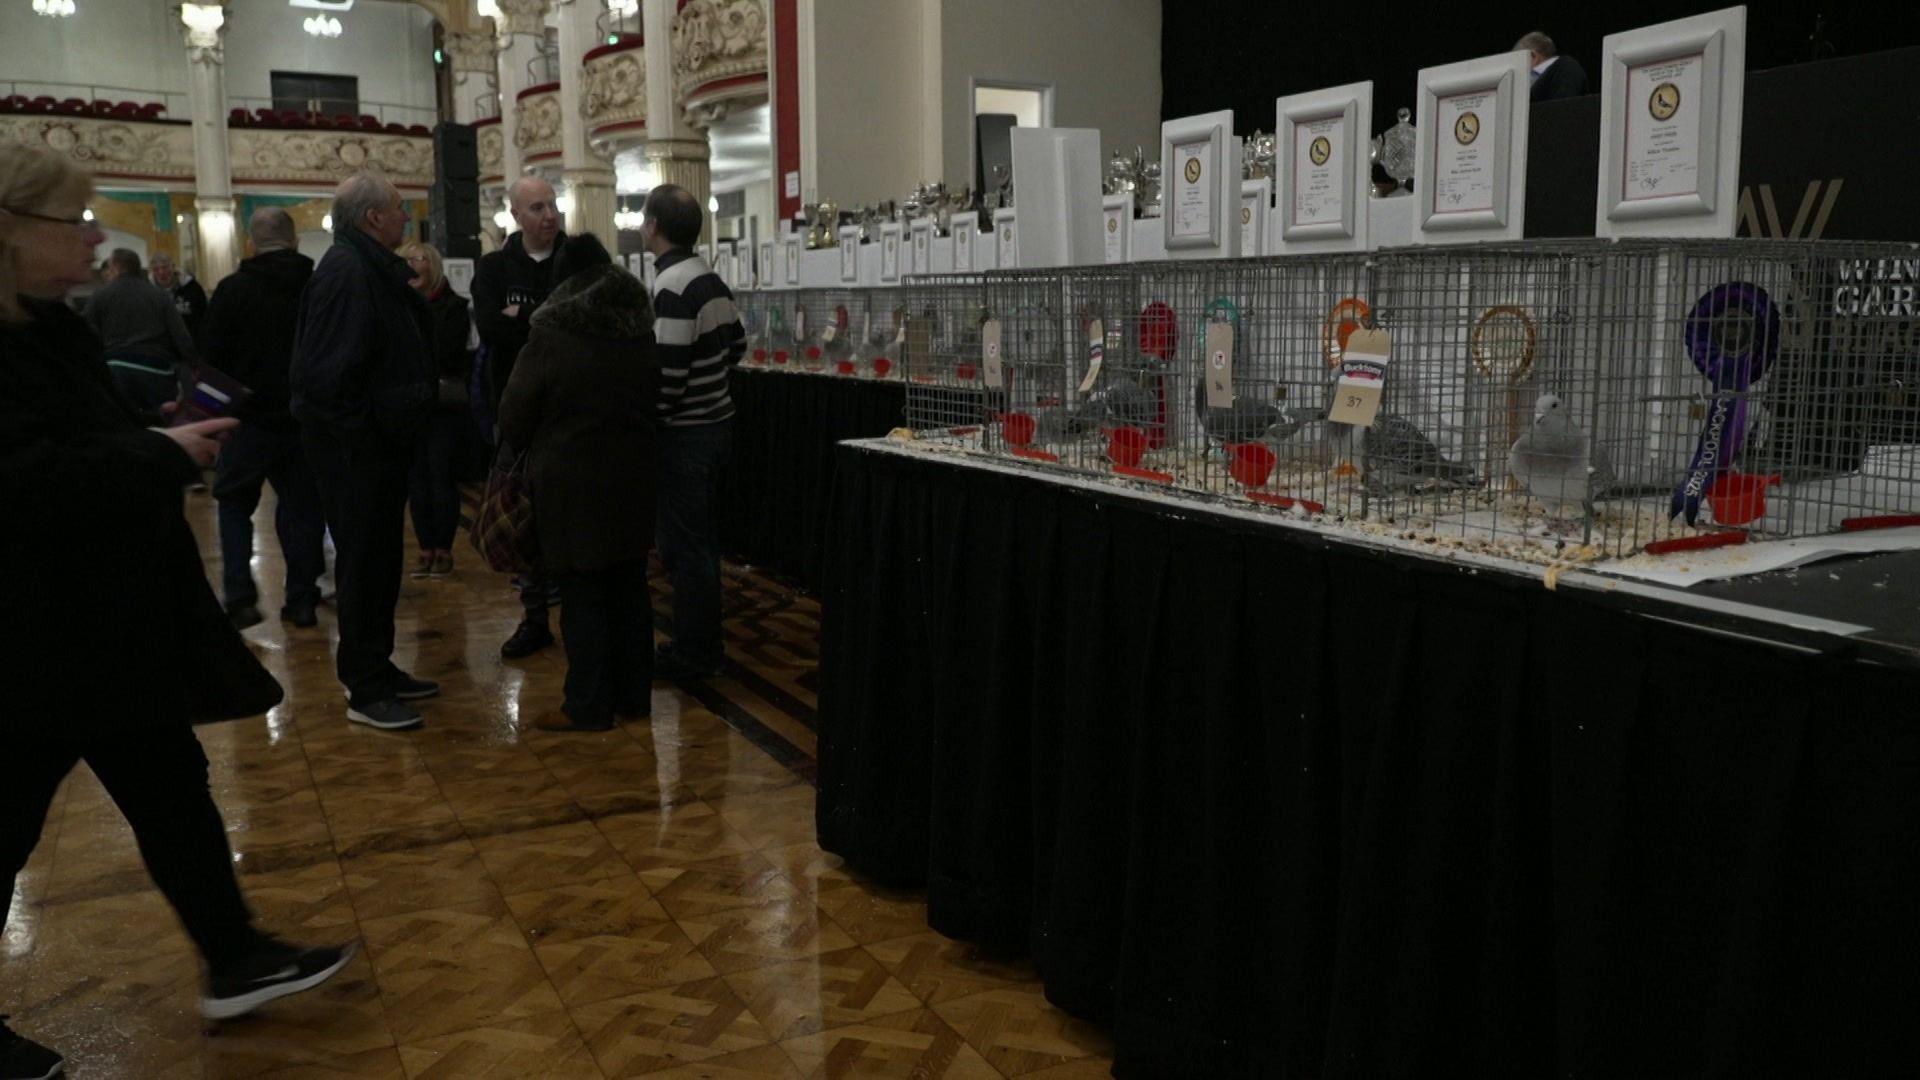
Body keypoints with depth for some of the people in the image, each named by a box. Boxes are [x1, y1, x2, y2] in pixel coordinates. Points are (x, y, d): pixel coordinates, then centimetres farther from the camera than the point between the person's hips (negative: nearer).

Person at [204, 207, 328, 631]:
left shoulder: (232, 290, -8)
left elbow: (213, 356, -5)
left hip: (251, 417, -2)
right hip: (306, 417, 2)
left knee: (235, 503, 13)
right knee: (302, 507, 9)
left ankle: (240, 598, 5)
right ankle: (302, 599, 8)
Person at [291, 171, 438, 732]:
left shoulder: (375, 268, 14)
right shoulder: (346, 271, -19)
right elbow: (330, 370, -26)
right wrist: (362, 434, -23)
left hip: (383, 443, 10)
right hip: (356, 448, -10)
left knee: (381, 559, 17)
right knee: (363, 563, -3)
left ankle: (377, 670, 29)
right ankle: (365, 692, 6)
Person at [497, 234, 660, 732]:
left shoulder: (551, 335, -11)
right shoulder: (641, 331, 4)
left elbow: (515, 413, -5)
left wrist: (524, 449, 14)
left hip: (570, 481, -5)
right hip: (633, 475, 5)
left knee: (582, 594, 1)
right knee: (630, 587, 12)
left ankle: (589, 705, 7)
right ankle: (633, 695, 20)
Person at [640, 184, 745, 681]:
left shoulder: (673, 287, -19)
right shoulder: (710, 279, 8)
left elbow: (669, 373, -22)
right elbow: (736, 342, 18)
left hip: (685, 432, -9)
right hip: (715, 420, 9)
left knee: (683, 545, 0)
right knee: (698, 538, 18)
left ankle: (694, 654, 8)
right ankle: (702, 643, 28)